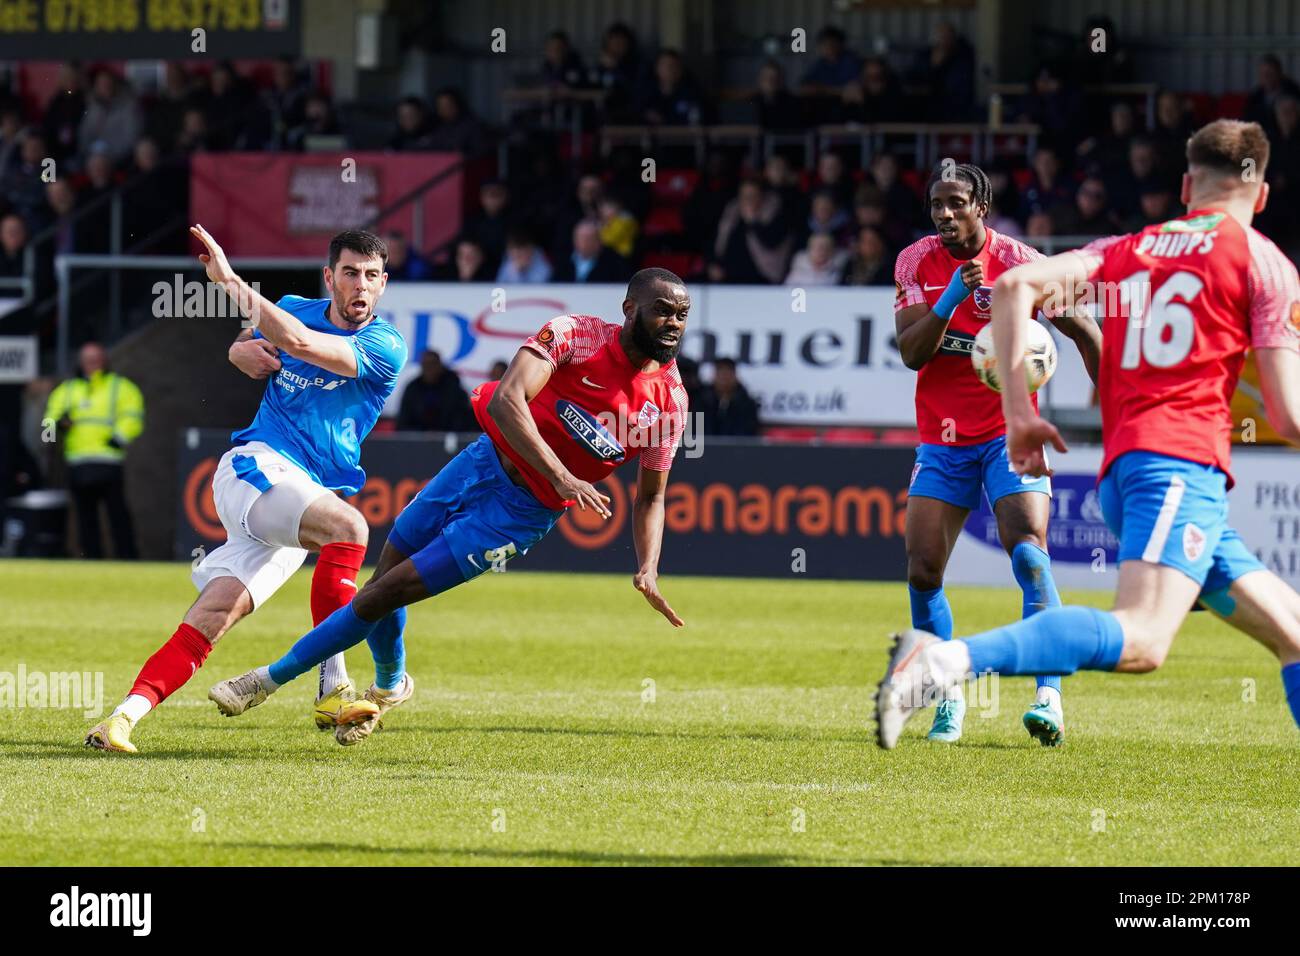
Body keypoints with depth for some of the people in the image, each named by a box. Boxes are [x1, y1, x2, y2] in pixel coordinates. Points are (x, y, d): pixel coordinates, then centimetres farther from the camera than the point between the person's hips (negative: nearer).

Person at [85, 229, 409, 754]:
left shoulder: (385, 348, -3)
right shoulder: (291, 310, 7)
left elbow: (300, 342, -19)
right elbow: (246, 344, 32)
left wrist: (230, 279, -16)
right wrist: (242, 351, 7)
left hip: (308, 497, 1)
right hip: (257, 464, -1)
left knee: (214, 616, -12)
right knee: (348, 525, -31)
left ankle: (127, 714, -12)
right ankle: (333, 687, -33)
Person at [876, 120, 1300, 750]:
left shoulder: (1128, 249, 21)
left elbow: (1014, 286, 6)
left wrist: (1018, 409, 9)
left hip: (1122, 464, 8)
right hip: (1181, 460, -8)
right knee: (1140, 641, -27)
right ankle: (942, 661, -43)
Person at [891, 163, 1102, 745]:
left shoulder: (1020, 262, -10)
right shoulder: (916, 262, -2)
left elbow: (1082, 330, -1)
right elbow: (912, 353, -11)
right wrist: (952, 297, -25)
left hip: (1010, 434, -3)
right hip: (942, 443, 3)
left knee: (1028, 552, -21)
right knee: (923, 572, -4)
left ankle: (1049, 696, -25)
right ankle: (949, 699, 13)